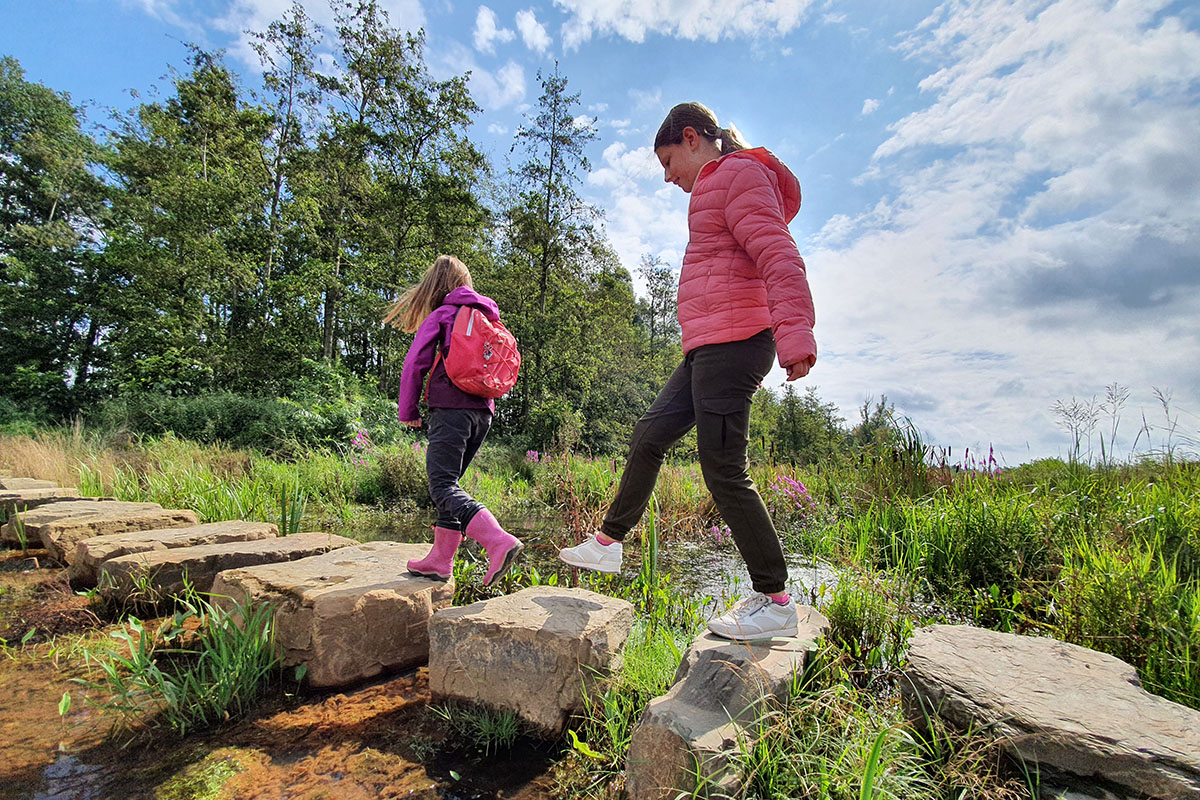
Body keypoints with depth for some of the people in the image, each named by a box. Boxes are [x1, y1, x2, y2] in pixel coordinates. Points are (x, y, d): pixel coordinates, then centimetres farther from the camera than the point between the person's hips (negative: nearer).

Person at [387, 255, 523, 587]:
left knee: (442, 485, -11)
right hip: (482, 411, 7)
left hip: (451, 408, -7)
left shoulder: (441, 315, 2)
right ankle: (440, 559, 16)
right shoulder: (488, 316, 21)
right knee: (449, 481, 14)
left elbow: (415, 363, -2)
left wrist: (408, 411, 7)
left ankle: (498, 541, -29)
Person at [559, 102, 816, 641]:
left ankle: (775, 601, 3)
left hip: (731, 343, -10)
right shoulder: (716, 190, 28)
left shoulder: (739, 174, -3)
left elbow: (779, 257, -17)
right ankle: (609, 541, 25)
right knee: (648, 436, 12)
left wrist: (795, 335, -29)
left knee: (723, 469, -10)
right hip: (707, 351, 11)